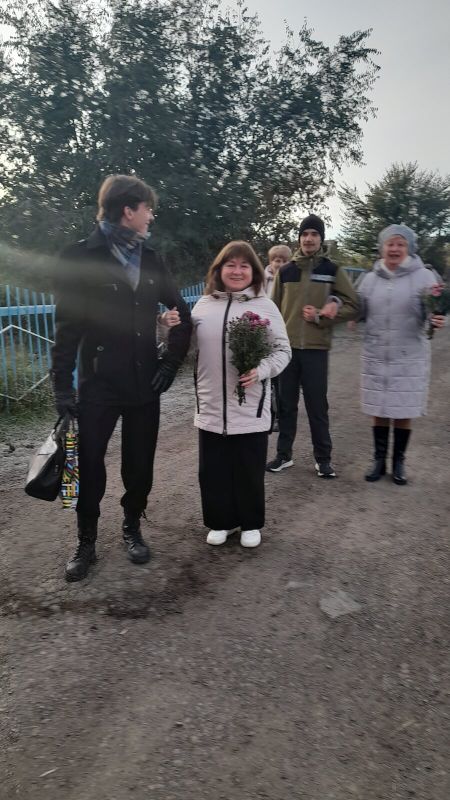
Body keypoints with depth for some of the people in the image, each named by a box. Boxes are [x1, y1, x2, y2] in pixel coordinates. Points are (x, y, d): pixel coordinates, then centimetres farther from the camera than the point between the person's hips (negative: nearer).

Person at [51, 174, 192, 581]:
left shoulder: (149, 258, 7)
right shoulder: (81, 256, -7)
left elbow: (181, 312, 14)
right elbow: (68, 325, -8)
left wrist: (172, 360, 4)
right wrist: (63, 385, -11)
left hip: (145, 382, 4)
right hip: (98, 384, -4)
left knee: (140, 465, 12)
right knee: (90, 466, 7)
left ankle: (133, 528, 34)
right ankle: (86, 542, 25)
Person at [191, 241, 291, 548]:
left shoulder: (265, 305, -1)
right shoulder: (204, 304, 7)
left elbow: (283, 350, 0)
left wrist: (261, 371, -18)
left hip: (251, 409, -2)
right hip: (211, 407, 3)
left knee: (249, 471, 10)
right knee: (213, 470, 12)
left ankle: (251, 524, 30)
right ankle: (221, 521, 32)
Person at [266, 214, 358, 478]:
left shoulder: (333, 270, 1)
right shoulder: (286, 271, 6)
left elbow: (352, 306, 0)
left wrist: (321, 316, -12)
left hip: (316, 348, -2)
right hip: (286, 346, 2)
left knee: (317, 406, 4)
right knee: (286, 404, 10)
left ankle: (323, 458, 17)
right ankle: (284, 454, 22)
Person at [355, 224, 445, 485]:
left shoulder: (423, 276, -4)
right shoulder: (370, 279, 6)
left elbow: (432, 311, -8)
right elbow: (358, 311, 13)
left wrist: (438, 319, -32)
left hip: (410, 358, -2)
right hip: (375, 357, 3)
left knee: (403, 412, 6)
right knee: (379, 411, 10)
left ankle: (399, 462, 22)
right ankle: (379, 460, 24)